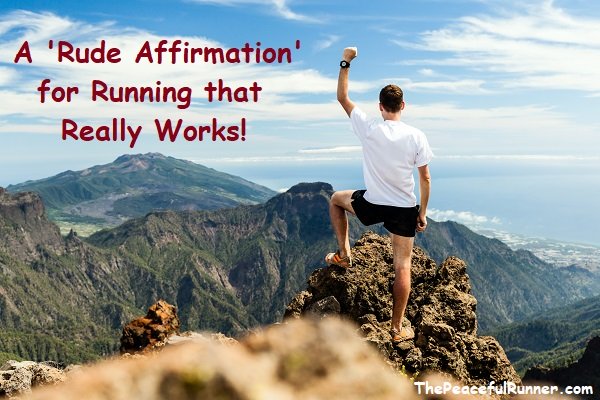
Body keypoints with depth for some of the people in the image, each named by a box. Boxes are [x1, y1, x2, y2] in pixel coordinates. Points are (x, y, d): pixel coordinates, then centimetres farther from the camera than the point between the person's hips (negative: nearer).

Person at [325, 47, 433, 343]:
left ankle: (343, 254, 28)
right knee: (402, 266, 9)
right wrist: (423, 213, 7)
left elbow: (342, 97, 2)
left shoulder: (369, 129, -12)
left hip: (372, 206, 0)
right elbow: (425, 179, -4)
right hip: (405, 209, 1)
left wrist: (345, 62, 9)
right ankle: (397, 329, 14)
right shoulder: (416, 137, -10)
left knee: (337, 199, 30)